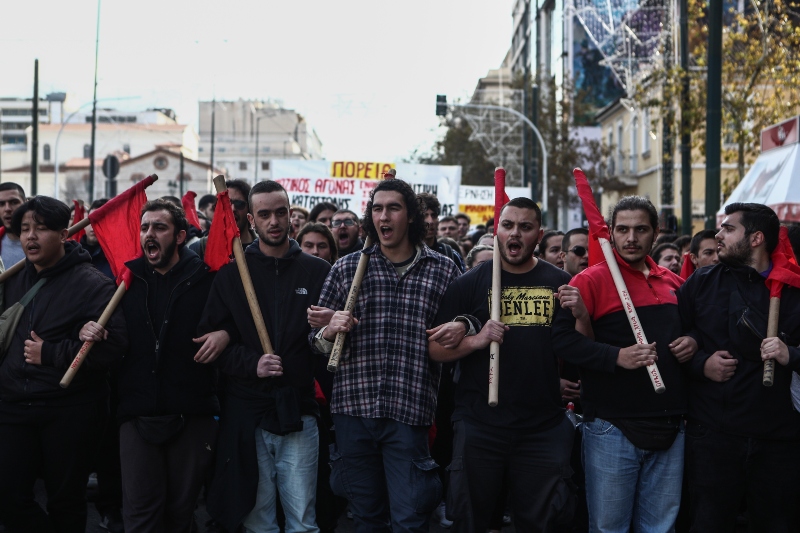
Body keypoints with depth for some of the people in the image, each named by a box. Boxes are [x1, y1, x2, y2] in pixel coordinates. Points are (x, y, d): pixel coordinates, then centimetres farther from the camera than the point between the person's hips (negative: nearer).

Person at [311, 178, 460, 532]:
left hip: (409, 413, -2)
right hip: (354, 409, 2)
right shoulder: (346, 269, 8)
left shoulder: (443, 271, 5)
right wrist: (328, 333, -12)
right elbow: (316, 337, 11)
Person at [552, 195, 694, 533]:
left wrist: (691, 344, 3)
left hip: (669, 429, 5)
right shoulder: (591, 280, -6)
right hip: (612, 428, -5)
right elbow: (563, 340, -14)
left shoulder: (673, 283, 12)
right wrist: (616, 356, -24)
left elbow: (685, 329, 26)